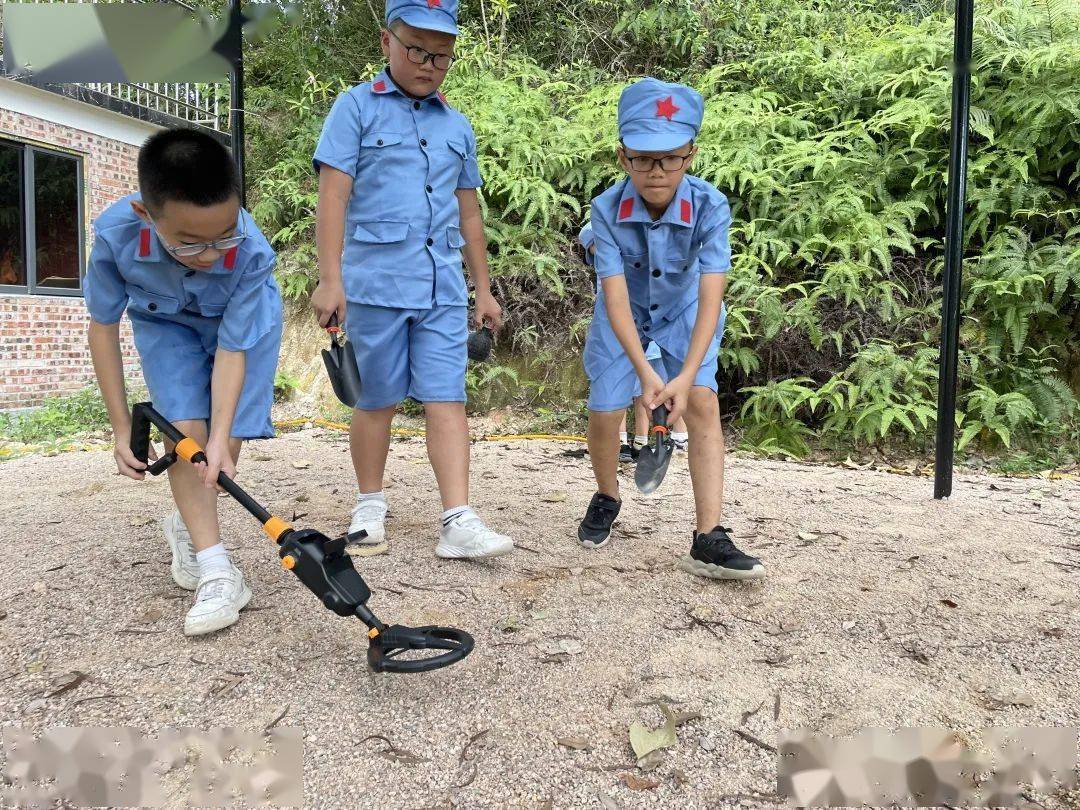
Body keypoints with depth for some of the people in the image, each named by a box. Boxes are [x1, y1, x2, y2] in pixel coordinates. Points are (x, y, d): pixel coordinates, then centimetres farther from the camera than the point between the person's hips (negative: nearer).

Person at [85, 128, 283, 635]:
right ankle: (216, 570, -14)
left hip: (243, 321, 0)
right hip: (165, 323, 1)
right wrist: (122, 428, -17)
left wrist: (220, 439, -41)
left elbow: (232, 351, -32)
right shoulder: (115, 233, -35)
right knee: (187, 428, -17)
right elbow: (103, 326, -19)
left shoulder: (252, 253, -39)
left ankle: (188, 524, 25)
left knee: (225, 441, -6)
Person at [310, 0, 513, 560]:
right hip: (375, 282, -3)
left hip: (444, 287, 4)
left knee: (447, 399, -3)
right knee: (378, 399, 6)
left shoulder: (457, 125, 17)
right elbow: (333, 194, -5)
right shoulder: (357, 107, 3)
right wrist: (329, 278, -14)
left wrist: (483, 288, 19)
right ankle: (370, 507, 24)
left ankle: (459, 525, -4)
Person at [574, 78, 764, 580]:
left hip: (685, 316, 0)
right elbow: (615, 296, -30)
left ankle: (709, 541, -14)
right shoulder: (607, 208, -28)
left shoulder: (709, 207, -28)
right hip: (625, 319, 0)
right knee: (605, 411, -5)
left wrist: (687, 375, -43)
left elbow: (711, 298, -33)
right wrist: (644, 370, -40)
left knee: (703, 403, -17)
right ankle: (606, 498, 28)